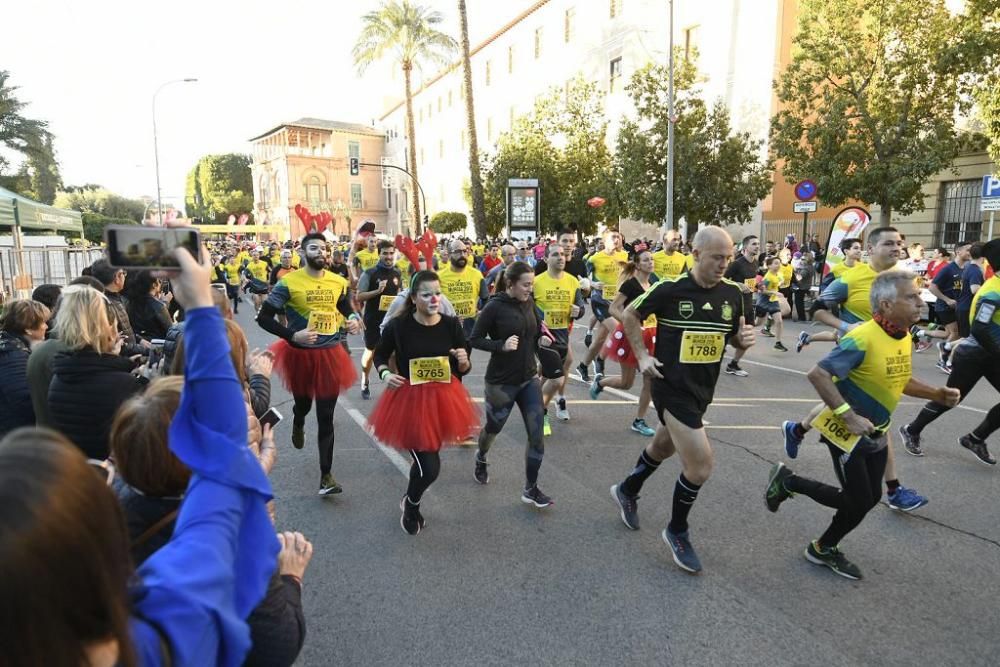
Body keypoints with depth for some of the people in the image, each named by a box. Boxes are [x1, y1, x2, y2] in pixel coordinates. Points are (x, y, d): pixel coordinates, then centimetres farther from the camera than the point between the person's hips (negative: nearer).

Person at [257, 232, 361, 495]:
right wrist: (292, 335, -22)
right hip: (300, 354, -1)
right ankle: (298, 425, 62)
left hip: (330, 354, 1)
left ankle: (326, 475, 9)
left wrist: (352, 320, -4)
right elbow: (263, 317, -9)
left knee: (326, 417, 2)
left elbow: (346, 308, 19)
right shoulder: (289, 282, -10)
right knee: (303, 404, 22)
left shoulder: (339, 282, 1)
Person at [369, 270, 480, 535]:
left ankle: (410, 502, 53)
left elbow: (462, 370, 1)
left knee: (427, 460, 20)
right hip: (409, 401, -3)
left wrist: (464, 361, -21)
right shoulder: (398, 326, -13)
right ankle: (411, 506, 28)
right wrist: (385, 374, -14)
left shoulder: (452, 325, -7)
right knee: (429, 467, -8)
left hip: (443, 400, 4)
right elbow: (380, 355, 5)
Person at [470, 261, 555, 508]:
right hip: (501, 382, -4)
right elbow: (475, 340, -13)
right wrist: (502, 345, -27)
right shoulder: (494, 306, -16)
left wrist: (541, 340, -5)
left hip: (529, 379, 5)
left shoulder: (529, 303, 1)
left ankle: (531, 489, 13)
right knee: (493, 428, 18)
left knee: (536, 435, -1)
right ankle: (481, 459, 51)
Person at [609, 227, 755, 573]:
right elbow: (631, 314, -2)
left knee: (664, 446, 24)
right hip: (672, 387, -7)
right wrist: (642, 355, -8)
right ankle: (677, 532, 15)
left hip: (703, 389, 7)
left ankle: (627, 491, 50)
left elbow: (736, 337, 11)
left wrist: (744, 338, -12)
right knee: (700, 462, -11)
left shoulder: (733, 293, -1)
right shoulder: (670, 288, -16)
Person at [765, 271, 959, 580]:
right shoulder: (862, 338, -25)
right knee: (859, 502, 2)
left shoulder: (905, 338, 2)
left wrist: (937, 393, 2)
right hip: (847, 431, -8)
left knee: (868, 499, 14)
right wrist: (849, 416, -30)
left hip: (876, 433, 8)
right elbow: (818, 375, -29)